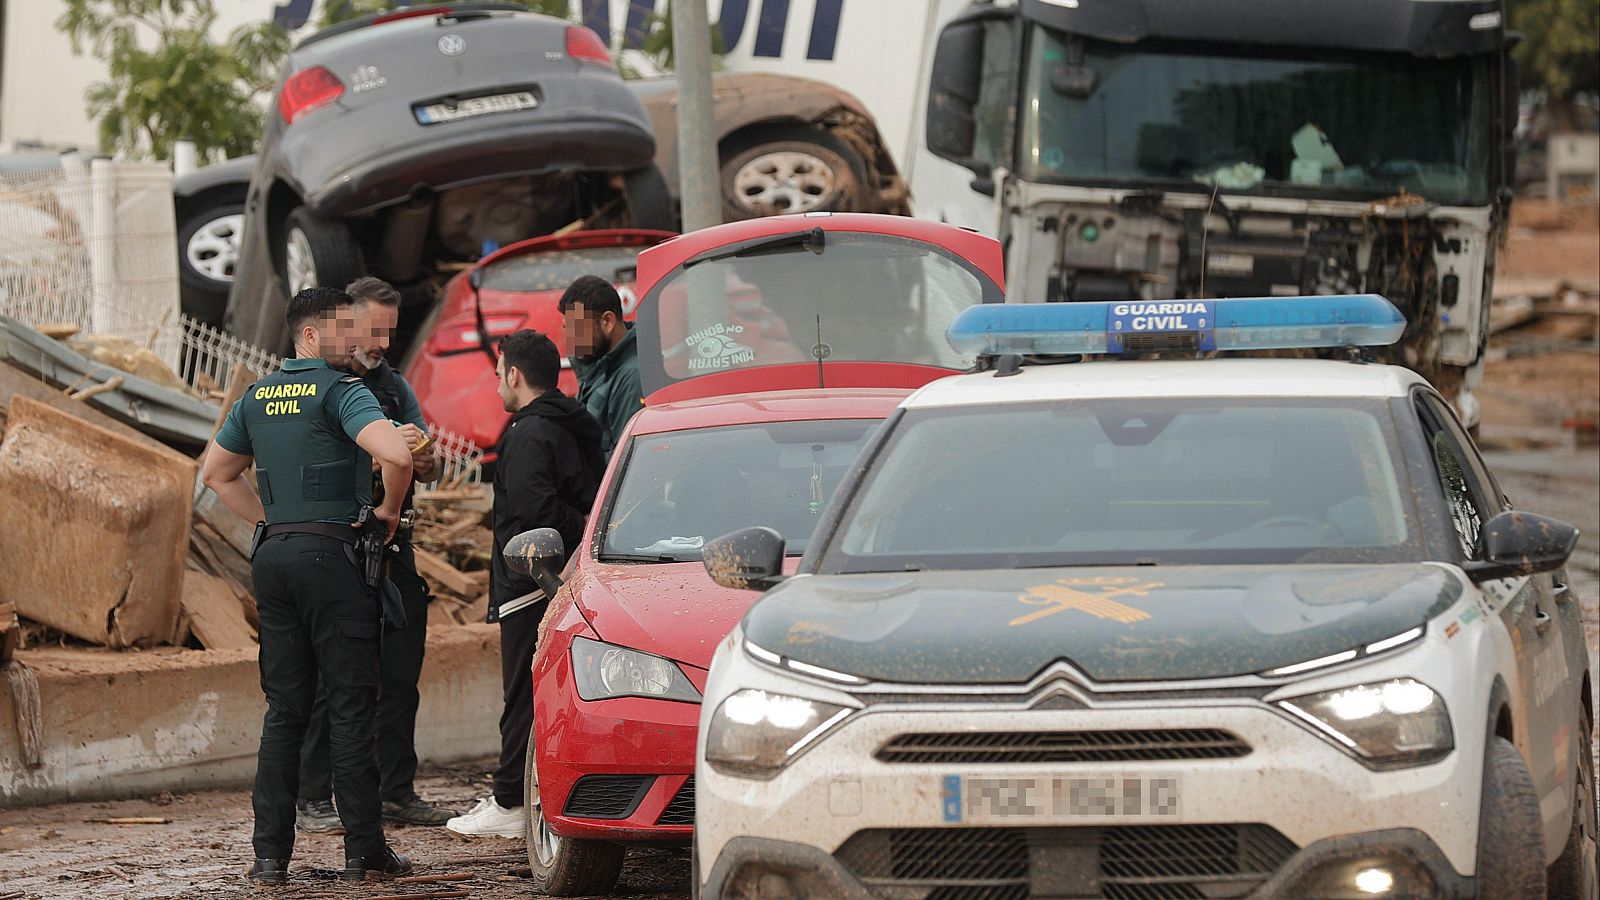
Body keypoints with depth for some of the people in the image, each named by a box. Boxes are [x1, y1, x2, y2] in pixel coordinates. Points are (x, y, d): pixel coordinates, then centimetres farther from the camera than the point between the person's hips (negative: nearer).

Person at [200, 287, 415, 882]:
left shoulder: (258, 397, 14)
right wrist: (390, 510, -6)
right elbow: (396, 456, -24)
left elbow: (217, 473, 25)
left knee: (284, 709, 8)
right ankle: (365, 849, 1)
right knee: (350, 707, -1)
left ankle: (270, 851, 3)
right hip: (332, 553, -7)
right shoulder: (340, 391, -9)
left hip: (273, 556, 7)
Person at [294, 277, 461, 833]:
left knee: (400, 676, 9)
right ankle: (313, 801, -2)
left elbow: (429, 468, 12)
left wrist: (423, 459, -13)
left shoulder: (394, 385, 16)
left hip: (393, 552, 6)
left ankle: (397, 792, 17)